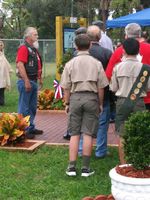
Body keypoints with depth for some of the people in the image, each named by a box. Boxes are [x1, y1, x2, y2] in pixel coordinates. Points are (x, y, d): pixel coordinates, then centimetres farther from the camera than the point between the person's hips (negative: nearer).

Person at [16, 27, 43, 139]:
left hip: (34, 81, 10)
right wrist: (26, 82, -25)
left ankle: (31, 128, 26)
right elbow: (20, 65, -22)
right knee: (24, 108, -3)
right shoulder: (24, 48, -13)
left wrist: (40, 78, 20)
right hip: (26, 82, -10)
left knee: (32, 107, 16)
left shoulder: (34, 49, 17)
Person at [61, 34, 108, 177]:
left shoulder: (70, 64, 2)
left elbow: (66, 87, 3)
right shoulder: (96, 63, 1)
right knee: (88, 134, 2)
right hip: (91, 98, -1)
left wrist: (67, 103, 13)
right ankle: (85, 168, 6)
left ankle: (71, 167, 6)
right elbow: (101, 87, 2)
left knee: (74, 134, 7)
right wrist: (100, 104, 13)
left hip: (75, 97, 1)